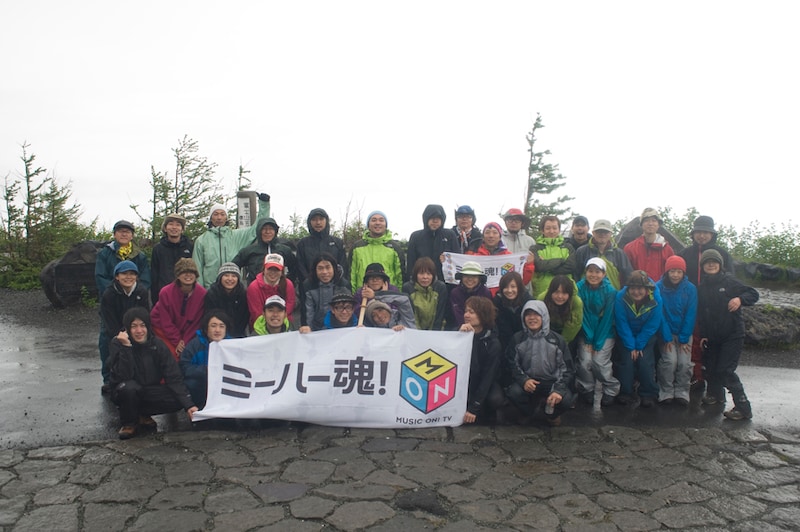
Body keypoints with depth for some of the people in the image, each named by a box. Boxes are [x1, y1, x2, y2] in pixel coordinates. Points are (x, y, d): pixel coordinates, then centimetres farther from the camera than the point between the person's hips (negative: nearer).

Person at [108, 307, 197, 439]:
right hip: (127, 391, -2)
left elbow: (174, 378, -15)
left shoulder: (157, 345, -11)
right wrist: (126, 347, -36)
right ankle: (129, 423, -6)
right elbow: (124, 376, -28)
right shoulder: (118, 343, -15)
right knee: (129, 387, -36)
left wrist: (188, 405, -24)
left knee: (178, 400, -23)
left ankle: (142, 415, 4)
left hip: (150, 391, 2)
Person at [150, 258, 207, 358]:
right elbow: (166, 322, -15)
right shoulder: (165, 293, -22)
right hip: (162, 328, -2)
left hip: (186, 330, 2)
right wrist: (177, 341, -15)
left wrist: (185, 341, -14)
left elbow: (197, 321, -11)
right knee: (174, 355, -17)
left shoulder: (202, 294, -19)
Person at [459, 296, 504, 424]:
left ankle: (482, 415, -1)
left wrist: (474, 408, -24)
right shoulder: (460, 332, -6)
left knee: (495, 399, -32)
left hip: (483, 383, -2)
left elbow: (488, 376, -18)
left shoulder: (493, 343, -14)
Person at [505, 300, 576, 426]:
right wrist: (523, 380, -18)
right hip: (528, 382, 1)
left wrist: (559, 390, -19)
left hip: (552, 382, 0)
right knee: (513, 392, -30)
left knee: (566, 400, -30)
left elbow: (567, 368, -3)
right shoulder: (518, 339, -2)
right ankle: (528, 412, 7)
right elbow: (512, 364, 1)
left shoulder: (557, 339, -4)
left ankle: (552, 414, 10)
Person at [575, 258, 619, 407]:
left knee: (599, 361, -13)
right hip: (586, 332, 1)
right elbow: (582, 314, -10)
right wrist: (588, 339, -13)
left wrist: (598, 343, -13)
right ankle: (586, 389, 12)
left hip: (605, 333, -1)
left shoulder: (610, 290, -14)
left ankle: (611, 390, 11)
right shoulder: (580, 287, -12)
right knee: (585, 361, -12)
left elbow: (607, 318, -12)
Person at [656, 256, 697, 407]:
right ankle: (666, 392, 1)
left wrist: (684, 339, -11)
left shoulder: (690, 289, -8)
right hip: (666, 332, -1)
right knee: (670, 360, -16)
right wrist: (666, 338, -15)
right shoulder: (658, 287, -12)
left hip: (684, 333, 2)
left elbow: (691, 315, -7)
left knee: (685, 363, -10)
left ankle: (682, 393, 9)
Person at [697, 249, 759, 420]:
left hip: (733, 335, -5)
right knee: (710, 368, 13)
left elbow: (754, 294, -6)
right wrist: (703, 335, 8)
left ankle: (743, 408, -4)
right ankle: (715, 394, 38)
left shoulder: (729, 281, -7)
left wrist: (740, 299, -27)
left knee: (725, 370, -11)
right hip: (712, 336, 5)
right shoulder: (701, 287, 7)